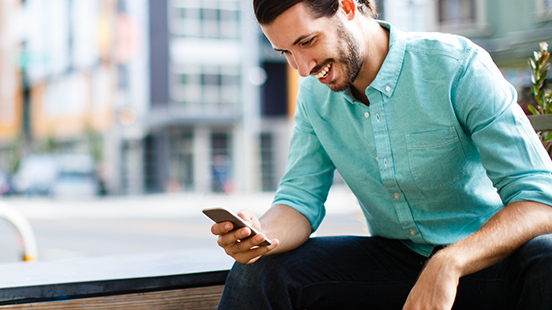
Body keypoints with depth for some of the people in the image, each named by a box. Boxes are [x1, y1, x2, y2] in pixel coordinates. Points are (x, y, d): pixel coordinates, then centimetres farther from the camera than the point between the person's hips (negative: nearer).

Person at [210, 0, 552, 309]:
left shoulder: (459, 66, -19)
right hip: (392, 258, 4)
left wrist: (449, 263, -39)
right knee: (259, 266, -14)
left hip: (486, 257, -3)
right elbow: (300, 200, 0)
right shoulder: (314, 95, 0)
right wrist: (262, 233, -25)